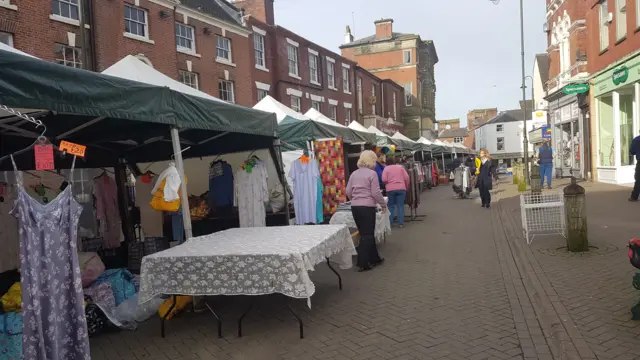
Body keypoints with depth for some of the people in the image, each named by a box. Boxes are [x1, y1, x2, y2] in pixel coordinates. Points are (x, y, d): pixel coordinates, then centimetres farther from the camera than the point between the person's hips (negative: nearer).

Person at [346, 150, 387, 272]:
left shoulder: (354, 174, 9)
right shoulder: (372, 174, -9)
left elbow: (348, 192, 10)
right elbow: (376, 192, -12)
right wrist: (384, 204, 1)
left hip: (355, 207, 6)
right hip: (367, 207, -6)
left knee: (366, 233, 17)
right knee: (367, 235, 2)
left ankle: (374, 258, 28)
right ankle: (363, 264, 3)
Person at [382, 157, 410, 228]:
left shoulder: (386, 168, 3)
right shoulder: (400, 167, 10)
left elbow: (384, 180, -7)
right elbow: (406, 178, 4)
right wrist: (406, 187, 15)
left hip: (390, 189, -1)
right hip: (401, 188, 1)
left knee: (391, 206, 8)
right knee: (400, 205, 5)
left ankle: (389, 223, 5)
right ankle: (401, 223, 3)